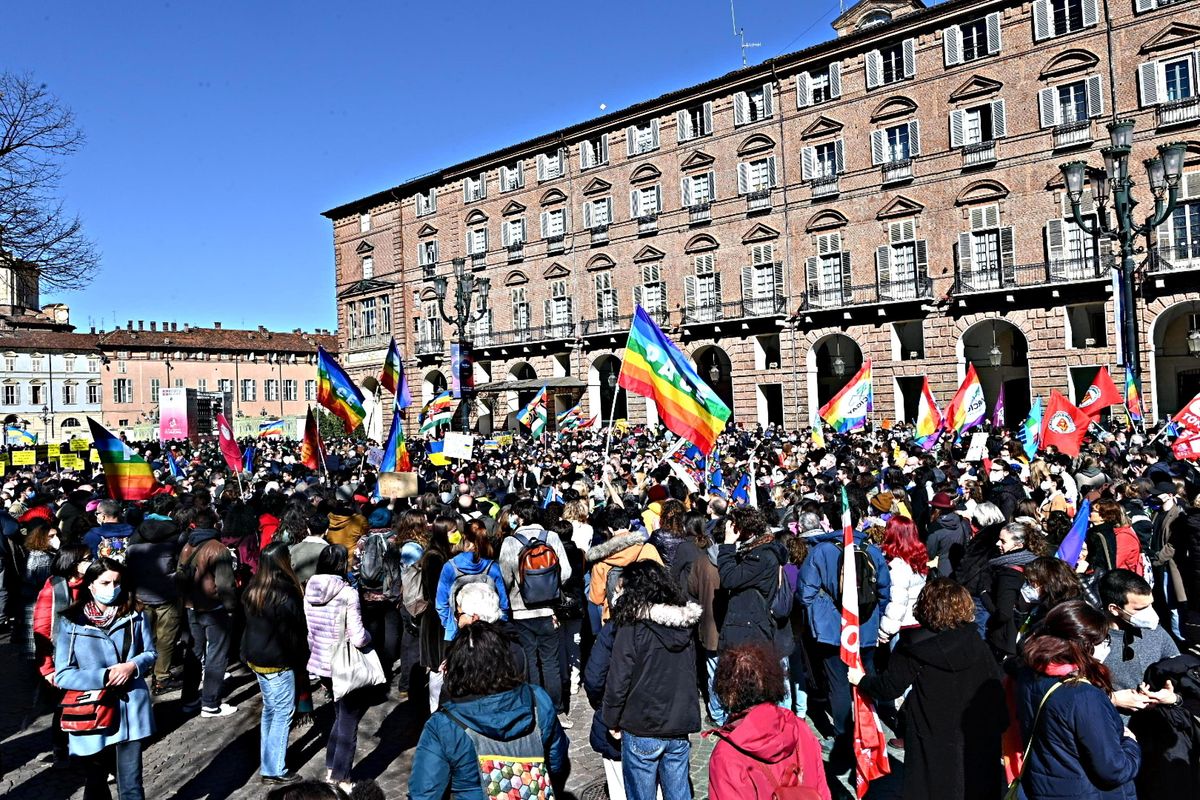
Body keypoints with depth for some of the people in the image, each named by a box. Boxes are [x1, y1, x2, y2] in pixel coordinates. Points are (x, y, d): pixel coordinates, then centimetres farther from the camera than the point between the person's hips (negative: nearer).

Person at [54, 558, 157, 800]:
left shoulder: (134, 616, -1)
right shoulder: (71, 623, -7)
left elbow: (151, 653, 8)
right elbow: (63, 675, -7)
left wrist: (133, 666, -13)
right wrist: (104, 677, -18)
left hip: (131, 712, 0)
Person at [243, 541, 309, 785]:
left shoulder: (252, 588, 2)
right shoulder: (285, 594, -23)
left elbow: (250, 622, 12)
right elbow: (297, 630, -16)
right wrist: (301, 660, -2)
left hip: (255, 657, 9)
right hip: (277, 662, -9)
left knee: (269, 709, 21)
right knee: (283, 713, 1)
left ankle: (267, 760, 31)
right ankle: (274, 770, 6)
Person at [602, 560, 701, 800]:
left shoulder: (632, 628, -16)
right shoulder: (686, 626, 2)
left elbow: (618, 680, -14)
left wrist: (612, 721, -1)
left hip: (642, 731, -5)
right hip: (681, 728, 5)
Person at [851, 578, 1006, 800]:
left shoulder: (913, 648, -13)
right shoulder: (977, 644, -3)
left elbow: (890, 688, -11)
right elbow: (995, 688, 0)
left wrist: (861, 680, 7)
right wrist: (1000, 725, 13)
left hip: (934, 743, -3)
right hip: (979, 740, 3)